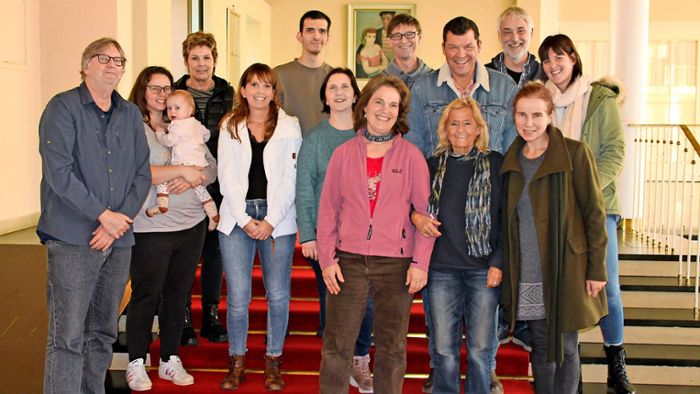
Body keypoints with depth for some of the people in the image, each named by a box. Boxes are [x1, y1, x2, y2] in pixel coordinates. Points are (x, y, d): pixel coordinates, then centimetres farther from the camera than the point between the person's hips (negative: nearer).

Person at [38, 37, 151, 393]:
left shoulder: (131, 114, 13)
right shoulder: (63, 108, -3)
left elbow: (142, 174, 8)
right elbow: (58, 172, -13)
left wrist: (121, 220, -6)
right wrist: (104, 215, -13)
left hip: (119, 237, 5)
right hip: (73, 239, -5)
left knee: (103, 333, 13)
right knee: (68, 336, -5)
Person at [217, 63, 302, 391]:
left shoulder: (289, 127, 5)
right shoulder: (230, 127, 10)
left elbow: (290, 179, -1)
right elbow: (227, 178, 4)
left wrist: (270, 221, -9)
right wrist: (245, 219, -6)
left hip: (277, 219, -1)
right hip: (237, 219, 1)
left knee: (278, 295, 1)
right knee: (237, 296, -1)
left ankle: (273, 361, 16)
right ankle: (237, 362, 14)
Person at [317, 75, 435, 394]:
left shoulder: (411, 156, 2)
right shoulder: (343, 154, 5)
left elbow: (425, 212, 1)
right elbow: (328, 210, 7)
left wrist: (420, 262, -5)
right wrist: (327, 259, 0)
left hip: (396, 264, 0)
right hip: (348, 262, 1)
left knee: (392, 349, 10)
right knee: (336, 347, 3)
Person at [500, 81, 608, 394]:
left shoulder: (575, 153, -7)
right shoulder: (511, 160, 8)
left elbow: (594, 213, -6)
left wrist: (596, 269, -9)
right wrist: (503, 266, 10)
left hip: (566, 271, -4)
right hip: (526, 276, 4)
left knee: (565, 348, 6)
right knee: (541, 346, 13)